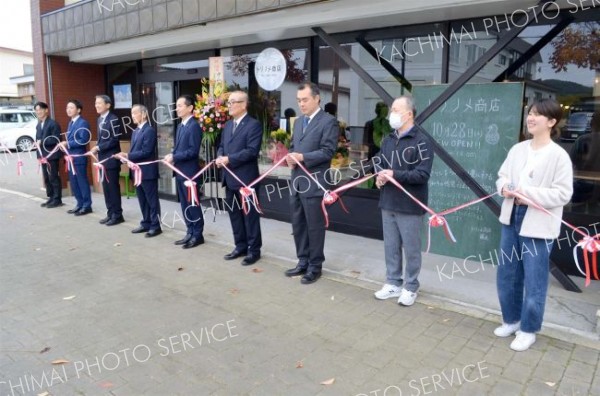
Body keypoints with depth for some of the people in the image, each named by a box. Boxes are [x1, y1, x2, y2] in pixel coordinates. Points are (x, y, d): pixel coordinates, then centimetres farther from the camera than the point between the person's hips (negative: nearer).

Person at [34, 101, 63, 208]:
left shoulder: (53, 123, -10)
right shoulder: (38, 125, 16)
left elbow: (56, 139, -16)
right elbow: (38, 138, 20)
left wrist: (42, 142, -19)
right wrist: (37, 143, 4)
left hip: (52, 155, -8)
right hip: (43, 155, 8)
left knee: (54, 177, -3)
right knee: (46, 178, 12)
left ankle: (57, 199, 4)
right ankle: (51, 198, 21)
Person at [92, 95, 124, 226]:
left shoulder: (113, 119, -14)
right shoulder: (100, 119, 14)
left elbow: (115, 140, -18)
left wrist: (98, 147, -19)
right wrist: (97, 148, 1)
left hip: (111, 159, -8)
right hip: (103, 158, 9)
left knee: (113, 187, -2)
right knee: (106, 187, 12)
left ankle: (117, 215, 7)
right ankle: (110, 213, 20)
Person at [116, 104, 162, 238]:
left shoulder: (150, 130, -12)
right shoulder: (135, 131, 16)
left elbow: (146, 152, -19)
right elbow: (135, 150, 16)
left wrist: (128, 156, -19)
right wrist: (127, 157, -3)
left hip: (148, 171, -9)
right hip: (137, 170, 9)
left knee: (152, 200, -1)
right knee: (142, 200, 14)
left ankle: (156, 226, 6)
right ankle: (146, 223, 24)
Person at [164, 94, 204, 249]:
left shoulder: (194, 126, -13)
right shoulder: (180, 126, 15)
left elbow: (193, 151, -20)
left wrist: (174, 157, -18)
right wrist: (171, 156, 0)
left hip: (190, 172, -9)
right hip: (180, 171, 9)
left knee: (193, 205, 0)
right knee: (185, 205, 13)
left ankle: (197, 235, 10)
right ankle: (190, 233, 23)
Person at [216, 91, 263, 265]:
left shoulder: (254, 125, -10)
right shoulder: (228, 124, 16)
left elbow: (252, 151, -19)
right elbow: (222, 145, 19)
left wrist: (229, 159, -21)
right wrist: (220, 157, -3)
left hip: (246, 178, -8)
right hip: (230, 177, 8)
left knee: (250, 215, 1)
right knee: (234, 213, 14)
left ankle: (254, 250, 12)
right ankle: (240, 246, 27)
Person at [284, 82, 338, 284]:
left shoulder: (329, 121, -7)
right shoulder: (298, 122, 17)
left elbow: (328, 151, -15)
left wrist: (303, 157, -22)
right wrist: (290, 157, -1)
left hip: (314, 183, -7)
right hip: (296, 181, 8)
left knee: (314, 227, 2)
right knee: (298, 225, 14)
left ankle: (315, 266, 16)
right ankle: (303, 262, 28)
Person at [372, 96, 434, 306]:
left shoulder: (421, 141, -11)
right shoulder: (388, 139, 10)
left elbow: (423, 174, -17)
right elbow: (378, 162, 17)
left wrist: (394, 175, -23)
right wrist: (379, 176, -5)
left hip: (410, 205, -6)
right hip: (388, 203, 6)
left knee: (411, 249, 7)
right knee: (391, 246, 15)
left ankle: (411, 288, 22)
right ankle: (393, 283, 29)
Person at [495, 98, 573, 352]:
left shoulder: (558, 155, -10)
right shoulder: (518, 149, 6)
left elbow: (563, 194, -14)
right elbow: (502, 176, 13)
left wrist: (529, 193, -22)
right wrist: (504, 188, -8)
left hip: (538, 226, -6)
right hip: (511, 219, 6)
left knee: (534, 281, 5)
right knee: (506, 276, 16)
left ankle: (528, 329, 23)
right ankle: (511, 320, 35)